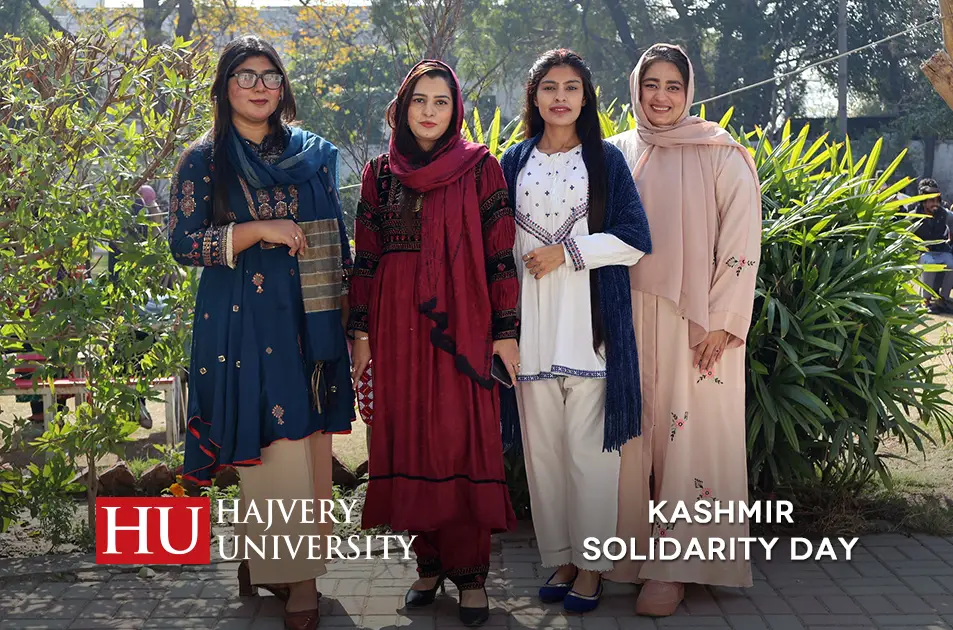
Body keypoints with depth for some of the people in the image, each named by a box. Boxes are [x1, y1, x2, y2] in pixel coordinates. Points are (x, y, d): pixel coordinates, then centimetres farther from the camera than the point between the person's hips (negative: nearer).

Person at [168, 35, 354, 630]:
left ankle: (261, 558, 19)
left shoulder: (312, 154, 10)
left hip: (310, 316, 4)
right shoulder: (204, 161, 3)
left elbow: (337, 236, 14)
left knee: (310, 440, 3)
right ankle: (299, 578, 5)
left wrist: (347, 307, 10)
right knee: (275, 444, -5)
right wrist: (258, 230, -15)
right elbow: (183, 241, -4)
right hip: (242, 321, -3)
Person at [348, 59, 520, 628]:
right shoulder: (381, 174, 9)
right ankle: (430, 561, 18)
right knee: (409, 437, 5)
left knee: (463, 440, -3)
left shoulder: (480, 169, 2)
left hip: (461, 326, -2)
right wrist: (361, 332, 5)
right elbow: (366, 257, 9)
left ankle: (470, 571, 7)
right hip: (399, 328, 3)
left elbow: (500, 254, 0)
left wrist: (505, 330, -4)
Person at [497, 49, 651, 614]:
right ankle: (560, 559, 16)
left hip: (589, 324, -3)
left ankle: (591, 563, 9)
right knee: (542, 448, 4)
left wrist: (567, 252, -9)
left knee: (588, 448, -3)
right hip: (532, 326, 3)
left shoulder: (606, 160, 5)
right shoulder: (516, 162, 13)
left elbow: (635, 240, -2)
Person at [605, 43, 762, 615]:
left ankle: (675, 569, 5)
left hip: (698, 323, -3)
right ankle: (638, 551, 17)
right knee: (637, 434, 6)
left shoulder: (721, 155, -1)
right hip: (632, 320, 3)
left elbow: (741, 243, -5)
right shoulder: (618, 155, 9)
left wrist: (720, 324, -11)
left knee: (691, 434, -2)